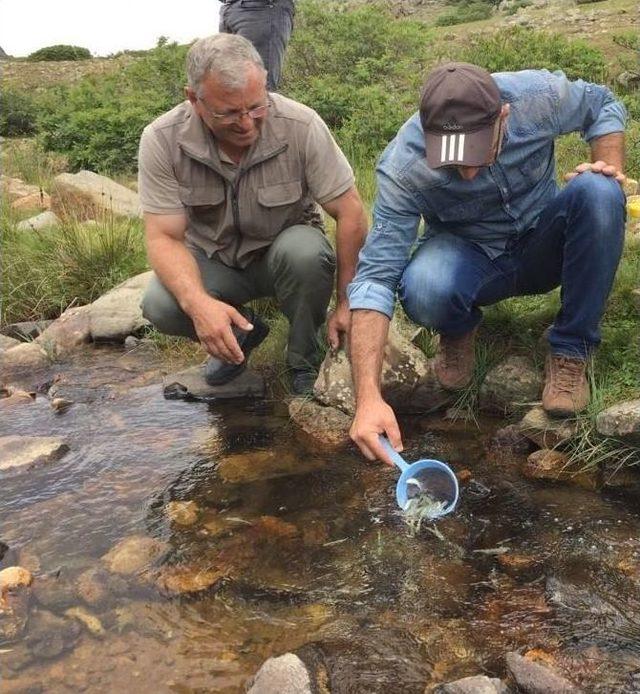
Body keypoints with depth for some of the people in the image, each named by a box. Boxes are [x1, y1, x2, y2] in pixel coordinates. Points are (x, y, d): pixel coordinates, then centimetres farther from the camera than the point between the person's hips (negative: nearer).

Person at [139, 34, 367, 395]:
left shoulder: (302, 125, -24)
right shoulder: (162, 140, -20)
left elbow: (350, 212, -17)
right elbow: (164, 237, -20)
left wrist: (348, 303, -18)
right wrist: (198, 304, -40)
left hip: (286, 250, -1)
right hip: (211, 260, 1)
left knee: (305, 250, -36)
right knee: (160, 306, -28)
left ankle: (306, 363, -7)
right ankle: (242, 331, 6)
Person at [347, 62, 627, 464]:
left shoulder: (539, 96, -23)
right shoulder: (402, 168, -29)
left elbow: (603, 105, 2)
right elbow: (375, 278, -33)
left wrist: (612, 169, -17)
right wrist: (368, 397, -42)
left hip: (542, 244, 3)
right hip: (468, 255, -2)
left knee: (597, 192, -29)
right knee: (424, 291, -37)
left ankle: (571, 352, -14)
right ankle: (459, 330, 2)